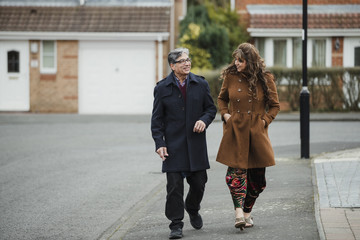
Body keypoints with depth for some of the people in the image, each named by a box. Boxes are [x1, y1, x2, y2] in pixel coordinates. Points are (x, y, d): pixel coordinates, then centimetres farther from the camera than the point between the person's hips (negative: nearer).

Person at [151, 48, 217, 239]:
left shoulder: (201, 84, 5)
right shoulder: (162, 88, -1)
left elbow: (211, 108, 13)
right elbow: (157, 119, 1)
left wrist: (204, 120, -9)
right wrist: (159, 143, -8)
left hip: (196, 143, 2)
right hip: (173, 145, -2)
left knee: (198, 182, 8)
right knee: (174, 185, -5)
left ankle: (192, 208, 39)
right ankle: (176, 225, 3)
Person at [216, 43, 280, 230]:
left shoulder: (265, 78, -1)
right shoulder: (230, 76, 3)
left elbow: (275, 105, 9)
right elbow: (221, 99, 19)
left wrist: (265, 120, -4)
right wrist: (225, 114, 3)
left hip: (256, 131, 1)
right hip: (235, 131, 0)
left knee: (257, 177, 5)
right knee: (236, 171, -15)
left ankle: (247, 211, 23)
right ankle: (239, 212, -20)